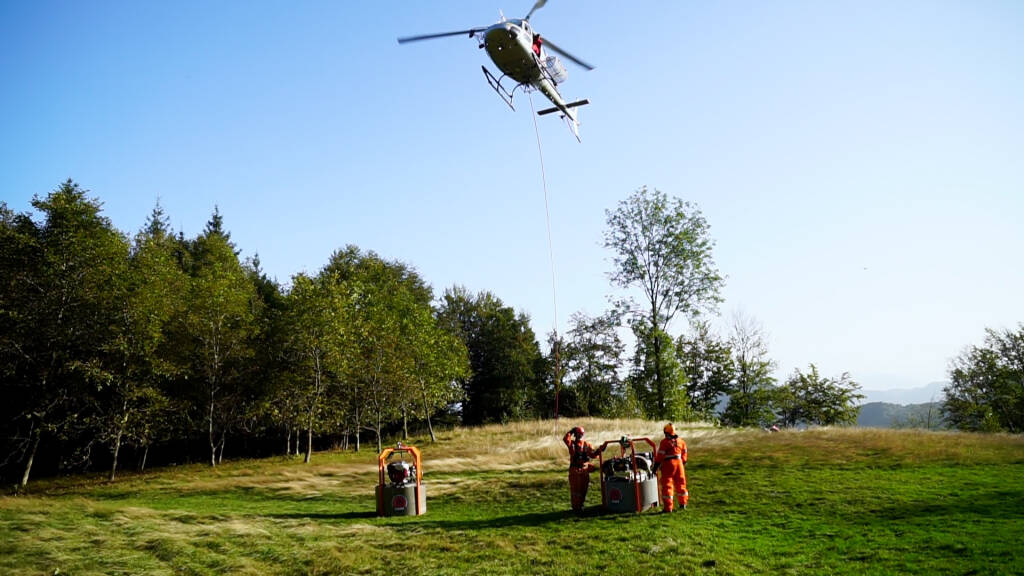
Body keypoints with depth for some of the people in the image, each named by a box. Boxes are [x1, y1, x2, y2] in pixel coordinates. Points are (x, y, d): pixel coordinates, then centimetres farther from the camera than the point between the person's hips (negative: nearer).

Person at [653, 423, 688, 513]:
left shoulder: (664, 442, -12)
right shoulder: (680, 441, 7)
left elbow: (660, 455, -12)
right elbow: (684, 453, 16)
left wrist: (656, 466, -6)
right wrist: (684, 463, 29)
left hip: (668, 464, -6)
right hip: (679, 463, 6)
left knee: (667, 485, -1)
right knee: (680, 483, 20)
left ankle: (668, 507, -2)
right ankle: (683, 503, 33)